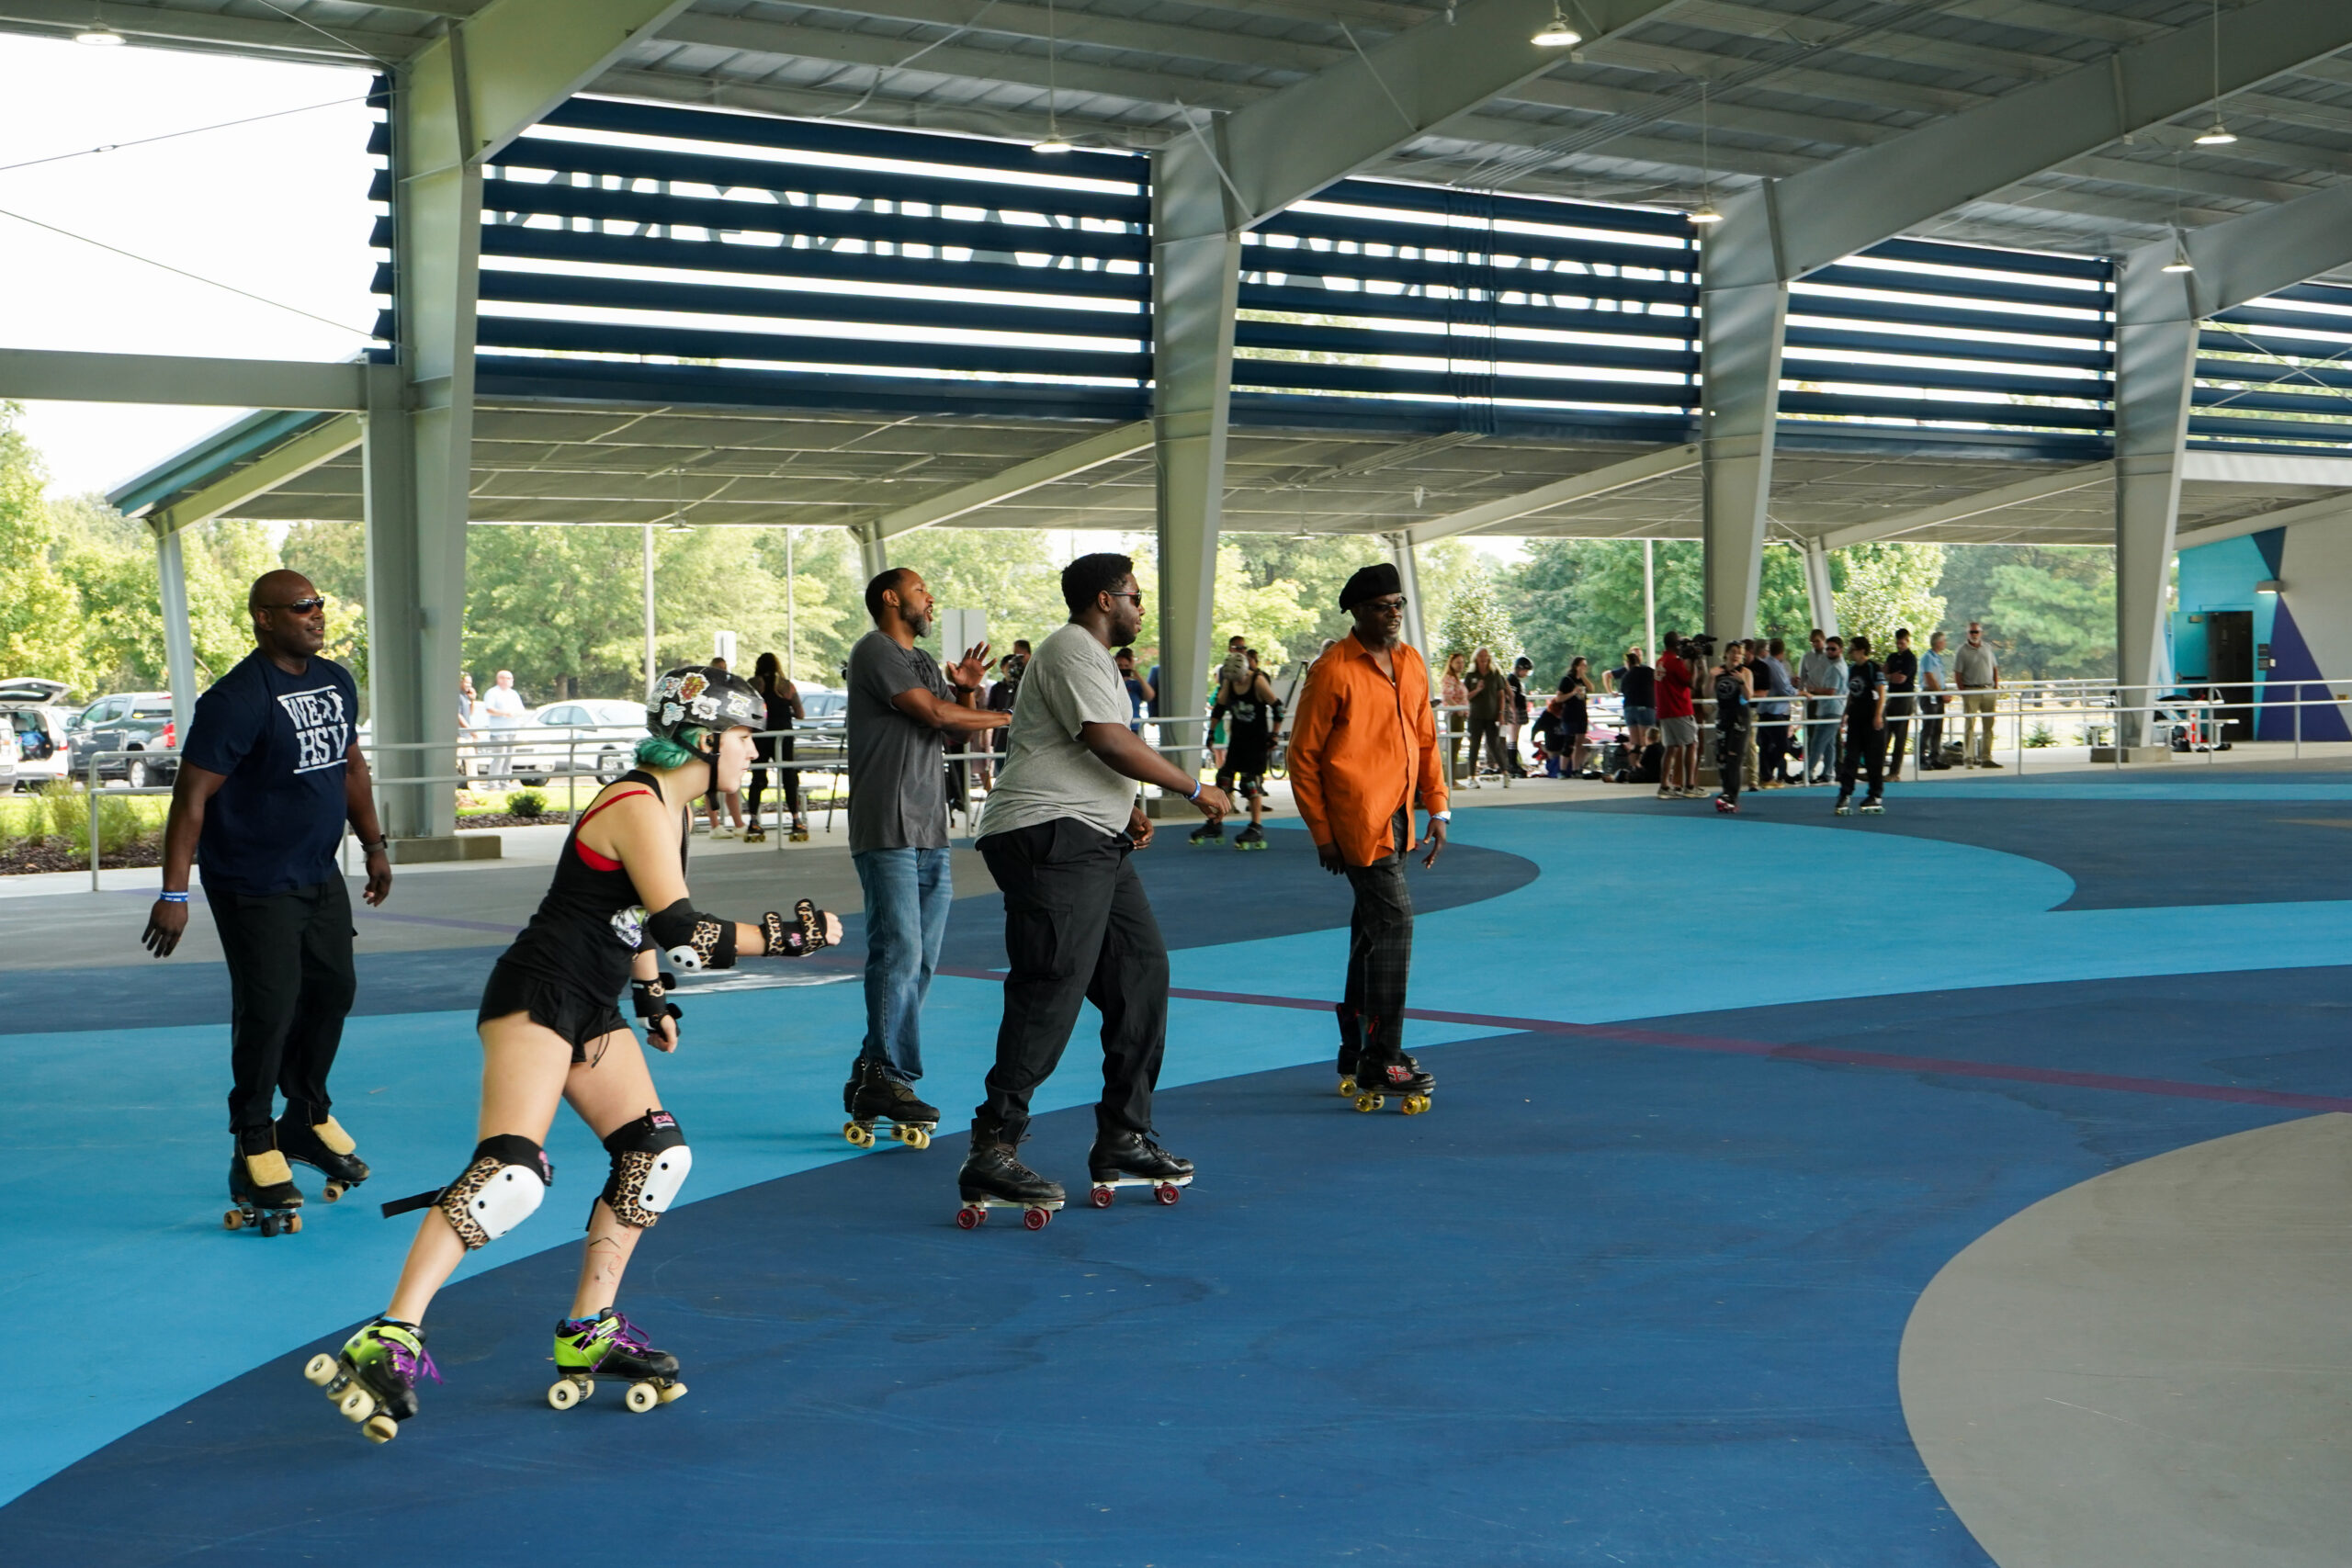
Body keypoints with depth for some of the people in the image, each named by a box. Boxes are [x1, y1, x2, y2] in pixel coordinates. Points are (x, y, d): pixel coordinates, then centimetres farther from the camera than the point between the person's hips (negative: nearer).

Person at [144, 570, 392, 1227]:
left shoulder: (336, 682, 7)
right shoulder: (236, 700, -19)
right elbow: (192, 795, -19)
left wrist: (374, 844, 20)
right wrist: (173, 893, -22)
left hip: (320, 876, 8)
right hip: (253, 886, -8)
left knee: (333, 990, 14)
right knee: (268, 1010, -7)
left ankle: (308, 1120, 33)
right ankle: (254, 1154, 7)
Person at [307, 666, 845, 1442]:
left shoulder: (672, 806, 14)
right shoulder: (638, 807, -17)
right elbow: (679, 934, -25)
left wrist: (652, 996, 24)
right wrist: (784, 936, -19)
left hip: (592, 1011, 10)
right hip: (537, 998, -10)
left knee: (658, 1152, 7)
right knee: (512, 1170, -23)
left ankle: (590, 1333, 16)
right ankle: (390, 1340, -22)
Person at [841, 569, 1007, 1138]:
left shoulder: (924, 662, 23)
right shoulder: (874, 650, -4)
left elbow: (958, 735, 22)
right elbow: (932, 713, -14)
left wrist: (968, 692, 4)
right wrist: (1008, 718, -5)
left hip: (931, 833, 9)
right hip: (887, 830, -9)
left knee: (920, 961, 6)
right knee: (898, 952, -12)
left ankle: (870, 1078, 10)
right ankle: (888, 1077, -9)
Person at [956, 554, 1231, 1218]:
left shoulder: (1094, 658, 27)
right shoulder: (1072, 650, -8)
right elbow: (1110, 741, -18)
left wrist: (1125, 812, 15)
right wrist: (1196, 790, -10)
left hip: (1095, 843, 11)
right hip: (1050, 838, -11)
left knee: (1141, 971, 9)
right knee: (1052, 988, -16)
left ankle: (1123, 1140, 15)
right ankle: (992, 1151, -17)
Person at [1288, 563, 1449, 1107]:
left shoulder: (1412, 663, 11)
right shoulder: (1334, 671, -10)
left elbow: (1425, 740, 19)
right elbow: (1303, 756, -7)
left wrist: (1437, 808, 10)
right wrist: (1321, 833, -8)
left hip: (1397, 818, 8)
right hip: (1358, 820, -8)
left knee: (1372, 928, 14)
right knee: (1393, 920, -13)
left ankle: (1356, 1052, 25)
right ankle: (1381, 1062, -9)